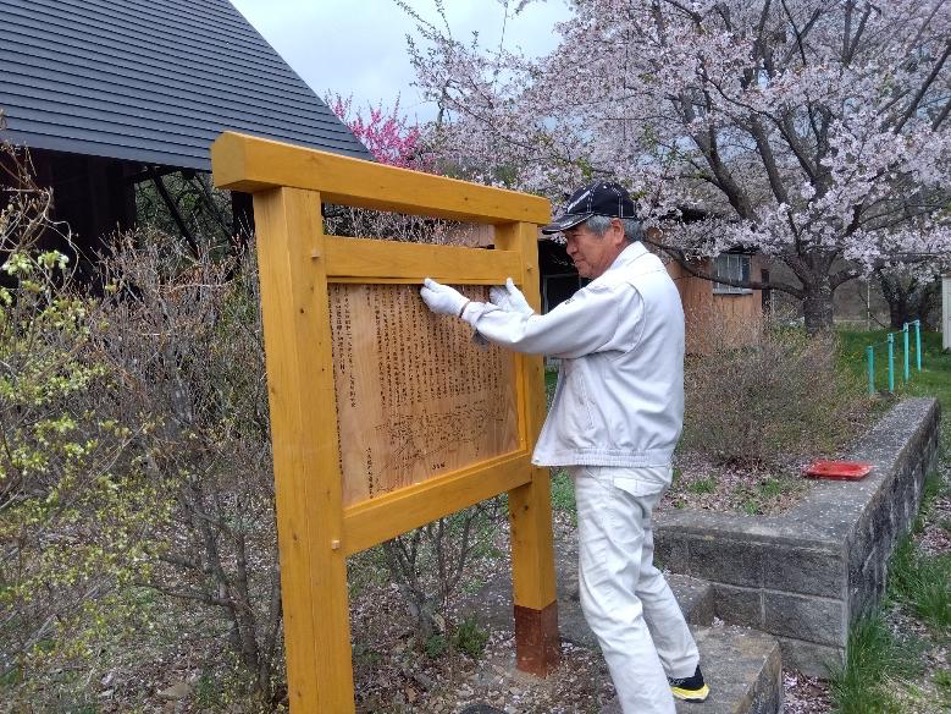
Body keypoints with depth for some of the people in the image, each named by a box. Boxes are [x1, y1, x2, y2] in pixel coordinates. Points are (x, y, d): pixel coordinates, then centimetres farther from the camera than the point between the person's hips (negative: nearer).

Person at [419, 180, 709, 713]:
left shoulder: (624, 289, -21)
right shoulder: (645, 280, 13)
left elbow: (537, 337, -18)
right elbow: (569, 340, 13)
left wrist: (461, 306, -8)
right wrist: (522, 313, 5)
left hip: (616, 465, -11)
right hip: (634, 458, 11)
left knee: (610, 602, -5)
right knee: (639, 575, 25)